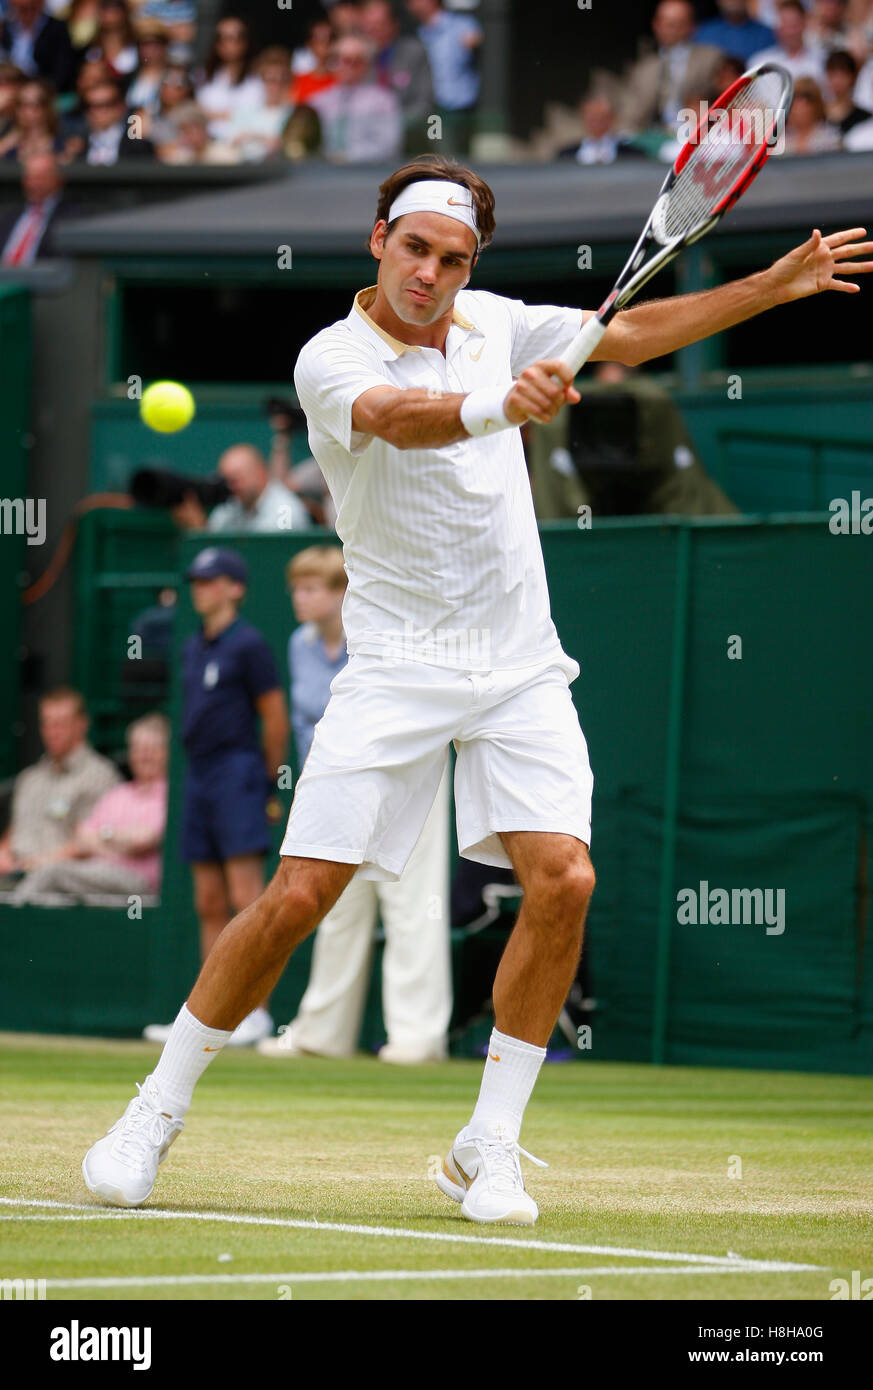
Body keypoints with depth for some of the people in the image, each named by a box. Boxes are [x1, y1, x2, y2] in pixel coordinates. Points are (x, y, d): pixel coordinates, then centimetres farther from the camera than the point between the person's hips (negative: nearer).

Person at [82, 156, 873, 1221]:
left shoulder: (492, 324, 7)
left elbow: (629, 334, 15)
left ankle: (487, 1152, -2)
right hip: (395, 670, -4)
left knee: (562, 882, -14)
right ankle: (157, 1112, 9)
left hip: (520, 670, 4)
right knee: (299, 897, -10)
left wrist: (775, 285, 8)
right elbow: (397, 417, -33)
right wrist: (500, 406, -53)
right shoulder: (332, 359, -12)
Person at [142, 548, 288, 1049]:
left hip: (237, 772, -8)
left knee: (246, 900, -11)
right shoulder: (194, 648, 17)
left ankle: (257, 1012, -12)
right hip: (199, 777, 8)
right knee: (210, 904, 8)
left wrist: (269, 786, -4)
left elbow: (276, 718, -7)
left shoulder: (247, 644, -7)